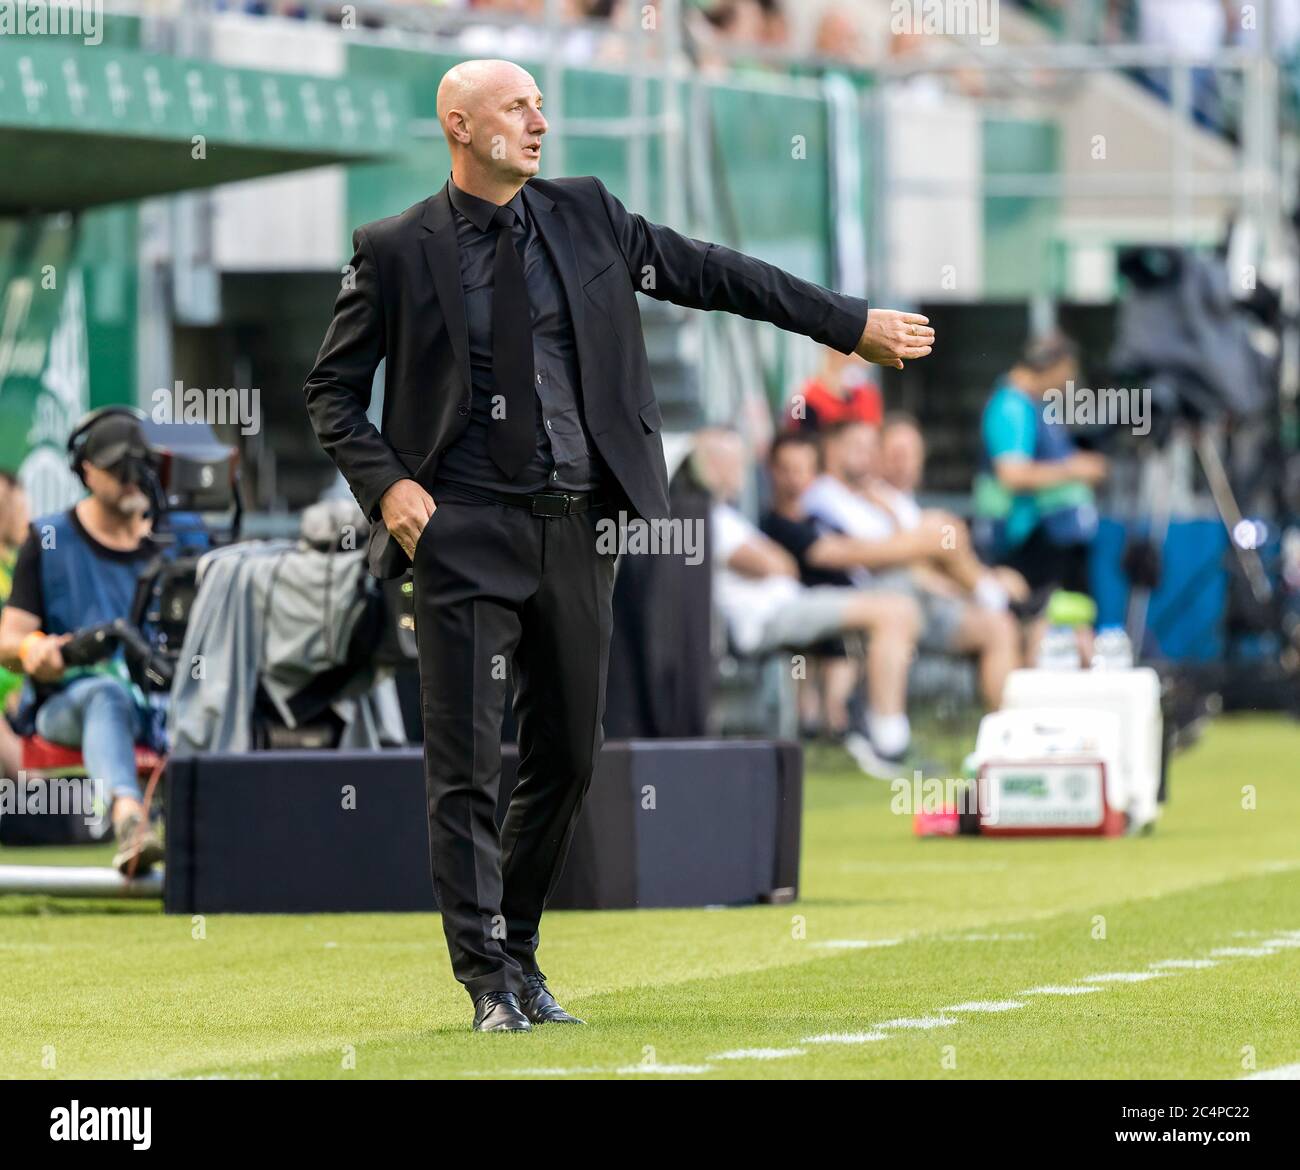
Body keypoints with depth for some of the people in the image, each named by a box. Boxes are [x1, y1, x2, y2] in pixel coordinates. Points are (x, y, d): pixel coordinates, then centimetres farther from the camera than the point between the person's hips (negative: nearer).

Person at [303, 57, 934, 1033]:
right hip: (466, 535, -4)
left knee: (568, 757, 9)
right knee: (467, 761, -6)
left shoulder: (585, 216, 8)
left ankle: (519, 953, 24)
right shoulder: (397, 251, -1)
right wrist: (386, 484, -11)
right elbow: (332, 391, 4)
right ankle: (491, 983, -1)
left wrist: (850, 324, 15)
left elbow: (711, 275, 14)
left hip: (578, 527, 4)